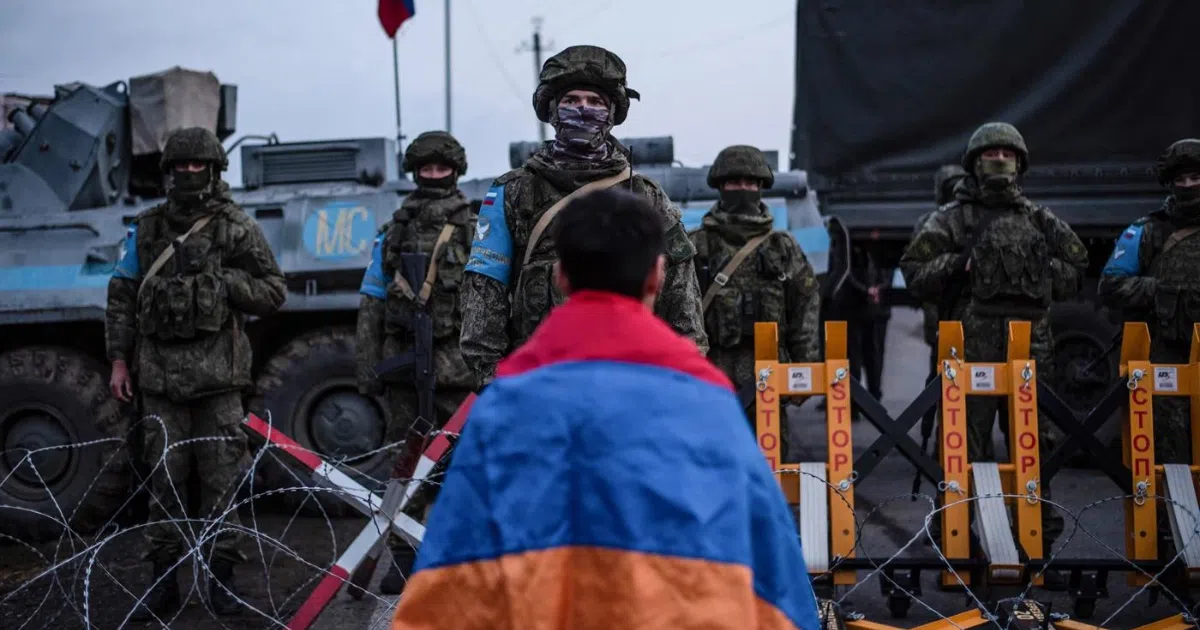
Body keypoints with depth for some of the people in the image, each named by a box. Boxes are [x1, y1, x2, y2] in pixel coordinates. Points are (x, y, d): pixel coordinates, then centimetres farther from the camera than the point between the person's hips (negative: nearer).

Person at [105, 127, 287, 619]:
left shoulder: (238, 228, 3)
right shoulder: (147, 229, 11)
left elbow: (273, 293, 5)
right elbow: (121, 297, 14)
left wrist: (224, 281, -9)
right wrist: (119, 360, 10)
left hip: (217, 373, -2)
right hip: (160, 371, 2)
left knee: (221, 477, 0)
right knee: (163, 477, 6)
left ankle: (222, 574, 10)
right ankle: (165, 580, 14)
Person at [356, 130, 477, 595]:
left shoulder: (477, 230, 3)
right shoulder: (392, 233, 13)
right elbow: (371, 304, 13)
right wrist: (366, 366, 7)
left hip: (457, 364, -3)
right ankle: (403, 556, 14)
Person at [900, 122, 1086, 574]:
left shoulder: (1040, 221, 17)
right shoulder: (953, 219, 7)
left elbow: (1075, 268, 22)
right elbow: (914, 273, 3)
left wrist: (1042, 271, 5)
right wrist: (958, 262, -11)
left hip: (1030, 347, 3)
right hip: (971, 347, -3)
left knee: (1034, 447, 6)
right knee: (967, 450, -3)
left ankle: (1040, 547, 13)